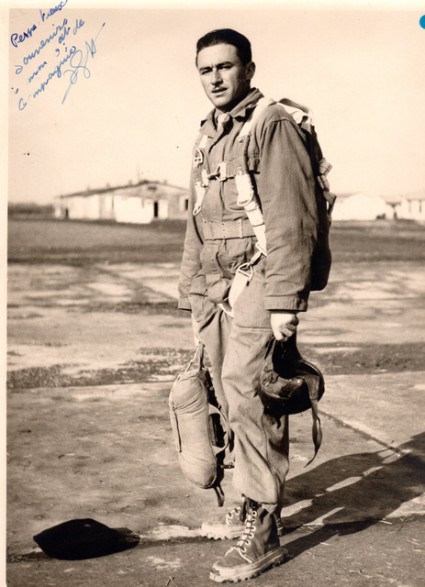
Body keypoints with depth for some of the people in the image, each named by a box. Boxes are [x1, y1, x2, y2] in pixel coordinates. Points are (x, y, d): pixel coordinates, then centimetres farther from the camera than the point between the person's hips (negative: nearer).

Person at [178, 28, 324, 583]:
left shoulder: (273, 126, -6)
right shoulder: (206, 139, 19)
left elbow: (292, 218, -14)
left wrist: (284, 300, -18)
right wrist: (194, 298, 21)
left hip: (261, 283, -8)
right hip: (218, 291, 8)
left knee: (248, 396, -12)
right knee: (233, 401, 10)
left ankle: (263, 530, -2)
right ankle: (251, 508, 22)